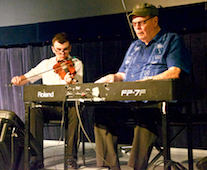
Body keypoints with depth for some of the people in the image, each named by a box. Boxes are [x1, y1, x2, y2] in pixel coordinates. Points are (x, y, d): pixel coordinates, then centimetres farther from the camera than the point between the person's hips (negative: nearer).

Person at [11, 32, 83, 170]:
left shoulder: (76, 64, 7)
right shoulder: (45, 64, 16)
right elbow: (27, 77, 14)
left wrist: (70, 82, -31)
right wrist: (18, 79, -9)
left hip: (68, 105, -2)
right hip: (49, 106, 2)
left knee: (75, 111, -37)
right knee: (34, 110, -30)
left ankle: (71, 158, -29)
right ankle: (37, 158, -26)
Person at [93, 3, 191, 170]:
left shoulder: (172, 40, 8)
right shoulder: (134, 46, 29)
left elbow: (175, 72, -8)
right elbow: (123, 74, 30)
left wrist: (148, 81, -20)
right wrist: (114, 77, 7)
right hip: (128, 100, 6)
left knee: (145, 113, -40)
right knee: (102, 111, -21)